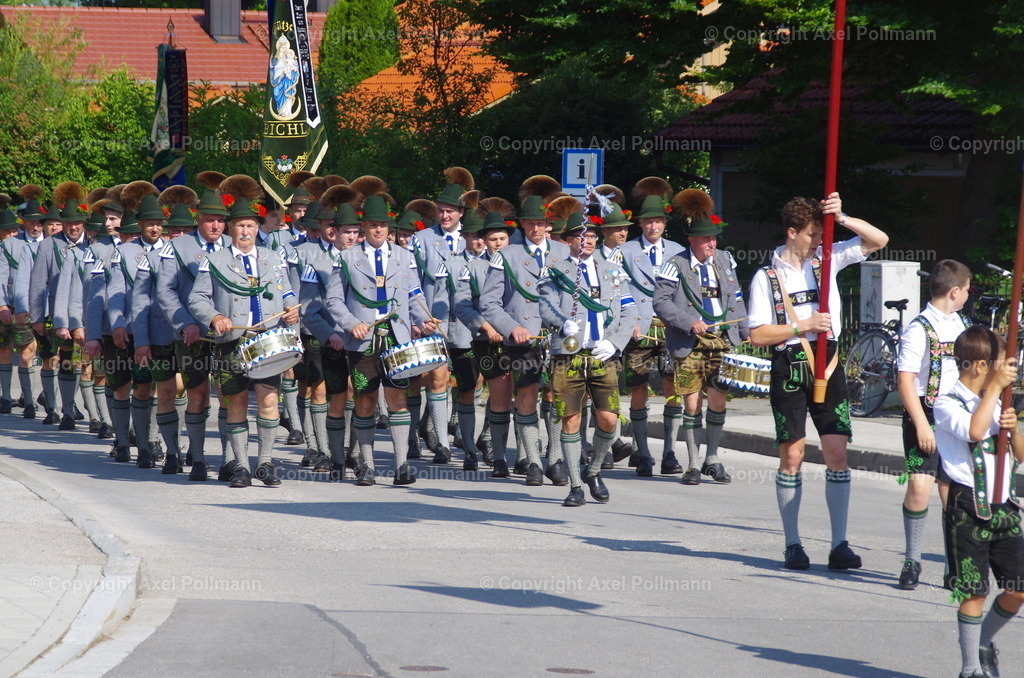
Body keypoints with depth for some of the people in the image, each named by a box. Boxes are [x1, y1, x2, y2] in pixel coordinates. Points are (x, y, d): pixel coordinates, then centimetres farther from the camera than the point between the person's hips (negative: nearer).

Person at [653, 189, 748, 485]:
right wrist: (690, 322, -17)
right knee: (692, 403, 0)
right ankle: (694, 464, 8)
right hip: (690, 345, -3)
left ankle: (712, 459, 15)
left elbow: (736, 299, 18)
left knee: (718, 400, 1)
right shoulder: (677, 265, -4)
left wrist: (747, 331, 14)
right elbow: (661, 302, -9)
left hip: (722, 341, 3)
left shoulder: (724, 260, 10)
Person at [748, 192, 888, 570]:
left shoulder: (827, 259, 9)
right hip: (789, 367, -2)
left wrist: (842, 218, -9)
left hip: (827, 364, 2)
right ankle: (792, 545, 9)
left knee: (837, 453, -5)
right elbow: (757, 335, -2)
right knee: (792, 455, 0)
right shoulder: (766, 277, 0)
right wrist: (803, 326, -10)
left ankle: (839, 545, -2)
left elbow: (879, 241, 5)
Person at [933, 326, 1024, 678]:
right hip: (969, 509, -6)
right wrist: (994, 387, -20)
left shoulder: (995, 404, 15)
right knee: (974, 592, -3)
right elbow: (973, 430, -28)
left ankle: (984, 641, 27)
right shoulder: (948, 405, -7)